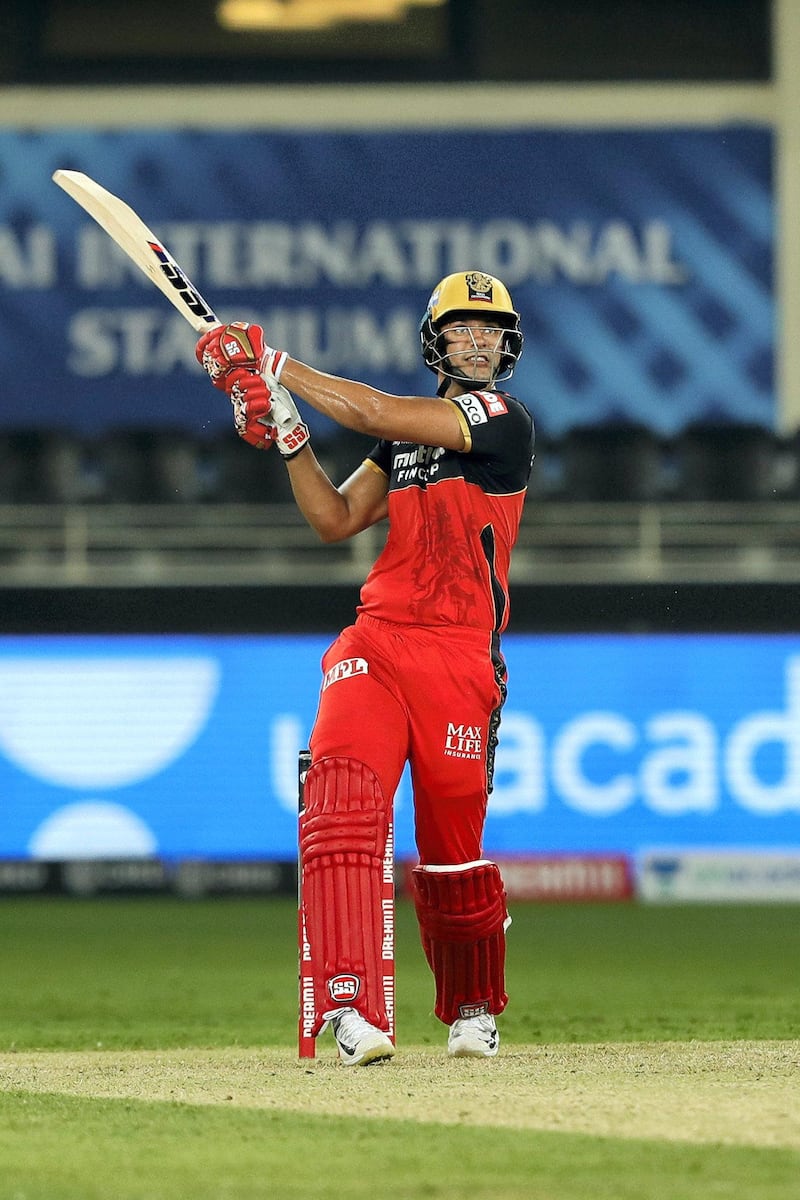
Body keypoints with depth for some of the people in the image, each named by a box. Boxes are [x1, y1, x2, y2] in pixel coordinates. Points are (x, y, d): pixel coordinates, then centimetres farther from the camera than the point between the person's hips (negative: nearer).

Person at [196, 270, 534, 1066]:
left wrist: (273, 364, -7)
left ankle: (473, 1009, 29)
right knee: (340, 796, -21)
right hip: (375, 643, 4)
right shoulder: (411, 431, 18)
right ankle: (351, 1008, -28)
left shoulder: (504, 422, -4)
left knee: (452, 855, 3)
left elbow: (375, 413, -12)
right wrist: (288, 439, 3)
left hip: (462, 658, -4)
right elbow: (337, 520, 17)